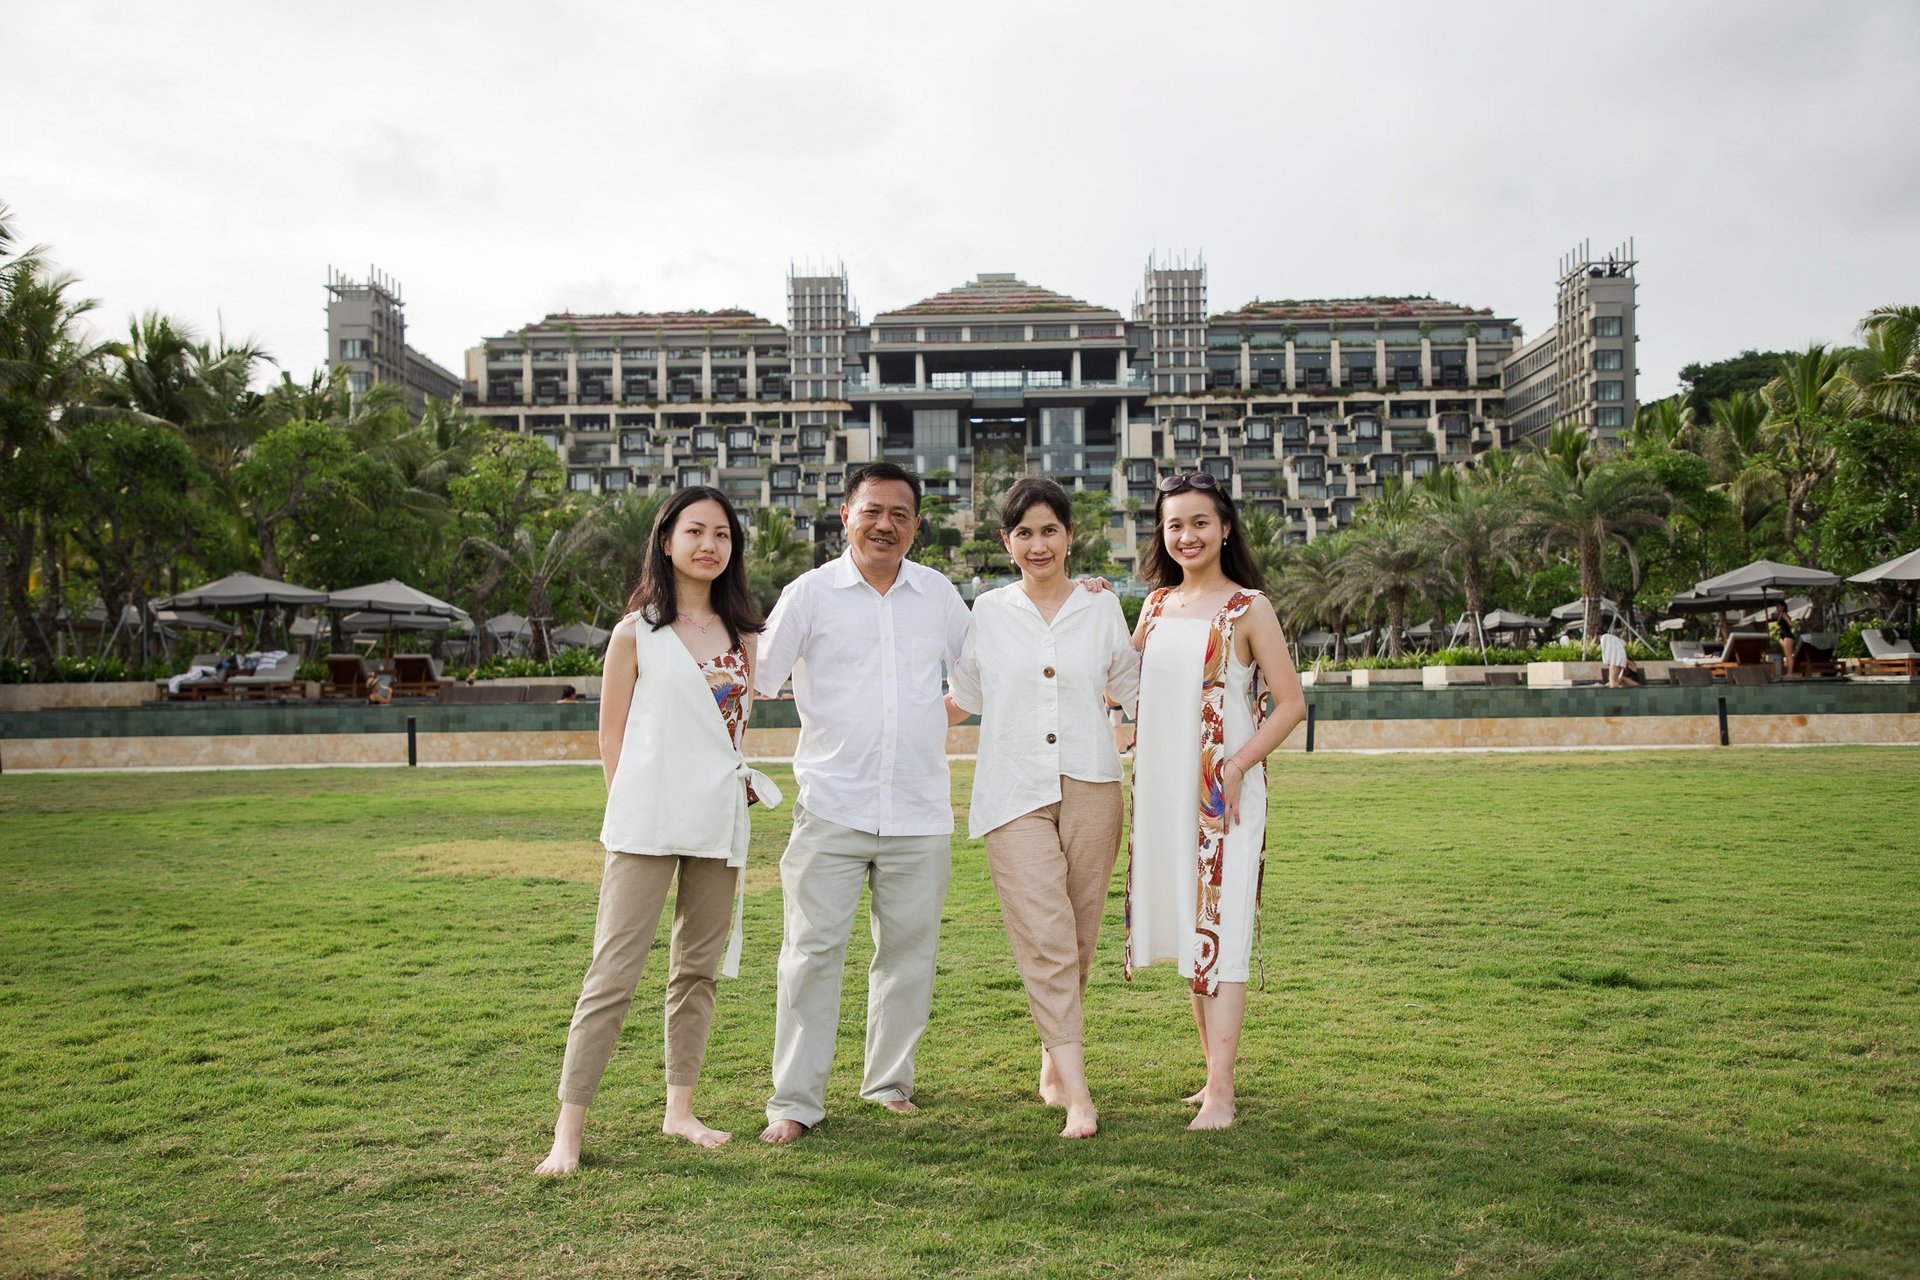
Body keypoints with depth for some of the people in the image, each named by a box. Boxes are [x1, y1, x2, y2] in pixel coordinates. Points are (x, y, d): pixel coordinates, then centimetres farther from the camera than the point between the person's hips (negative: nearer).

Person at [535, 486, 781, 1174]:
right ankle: (568, 1130, 0)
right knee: (614, 973, -6)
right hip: (646, 827, -5)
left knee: (699, 969, 11)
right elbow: (611, 734, 3)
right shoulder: (637, 632, 0)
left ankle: (680, 1109, 23)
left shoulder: (740, 633, 12)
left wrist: (740, 783, 9)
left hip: (718, 824, 5)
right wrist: (630, 810, -1)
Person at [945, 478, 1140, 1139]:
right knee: (1046, 941, -11)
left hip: (1089, 786, 2)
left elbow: (1133, 688, 18)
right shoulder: (987, 611, 8)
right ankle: (1077, 1094, -11)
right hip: (1015, 792, -1)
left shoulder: (1102, 608, 10)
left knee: (1078, 937, 5)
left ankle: (1053, 1065, 24)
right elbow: (963, 700, 17)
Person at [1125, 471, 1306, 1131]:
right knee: (1189, 934, 11)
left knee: (1219, 934, -8)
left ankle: (1220, 1096, -7)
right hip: (1162, 790, 6)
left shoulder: (1247, 608, -4)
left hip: (1224, 793, -6)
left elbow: (1291, 703, -6)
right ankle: (1216, 1074, 22)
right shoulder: (1156, 605, 11)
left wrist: (1237, 766, -16)